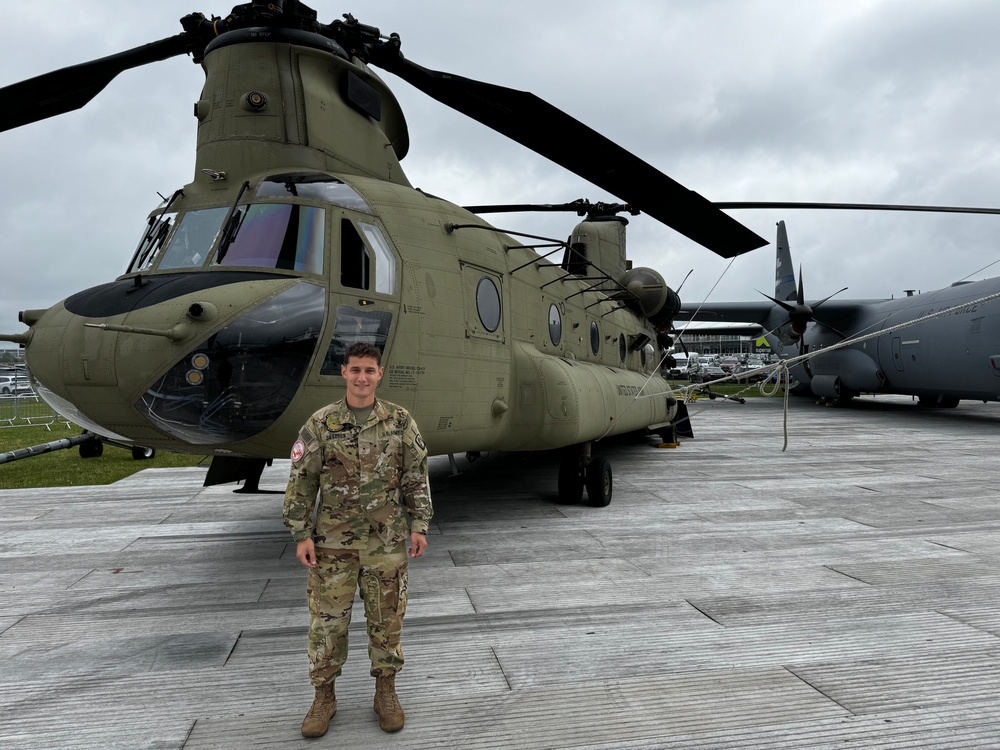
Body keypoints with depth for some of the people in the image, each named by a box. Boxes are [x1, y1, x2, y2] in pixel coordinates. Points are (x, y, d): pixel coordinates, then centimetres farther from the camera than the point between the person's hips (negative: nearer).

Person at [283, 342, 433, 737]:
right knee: (327, 619, 8)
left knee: (386, 618, 11)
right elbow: (301, 481, -2)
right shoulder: (321, 423, -5)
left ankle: (386, 692, 28)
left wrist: (419, 525, -2)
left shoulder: (400, 421, -3)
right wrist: (301, 534, -5)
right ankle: (324, 696, 27)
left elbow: (416, 477, 2)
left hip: (386, 541, 1)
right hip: (333, 541, 0)